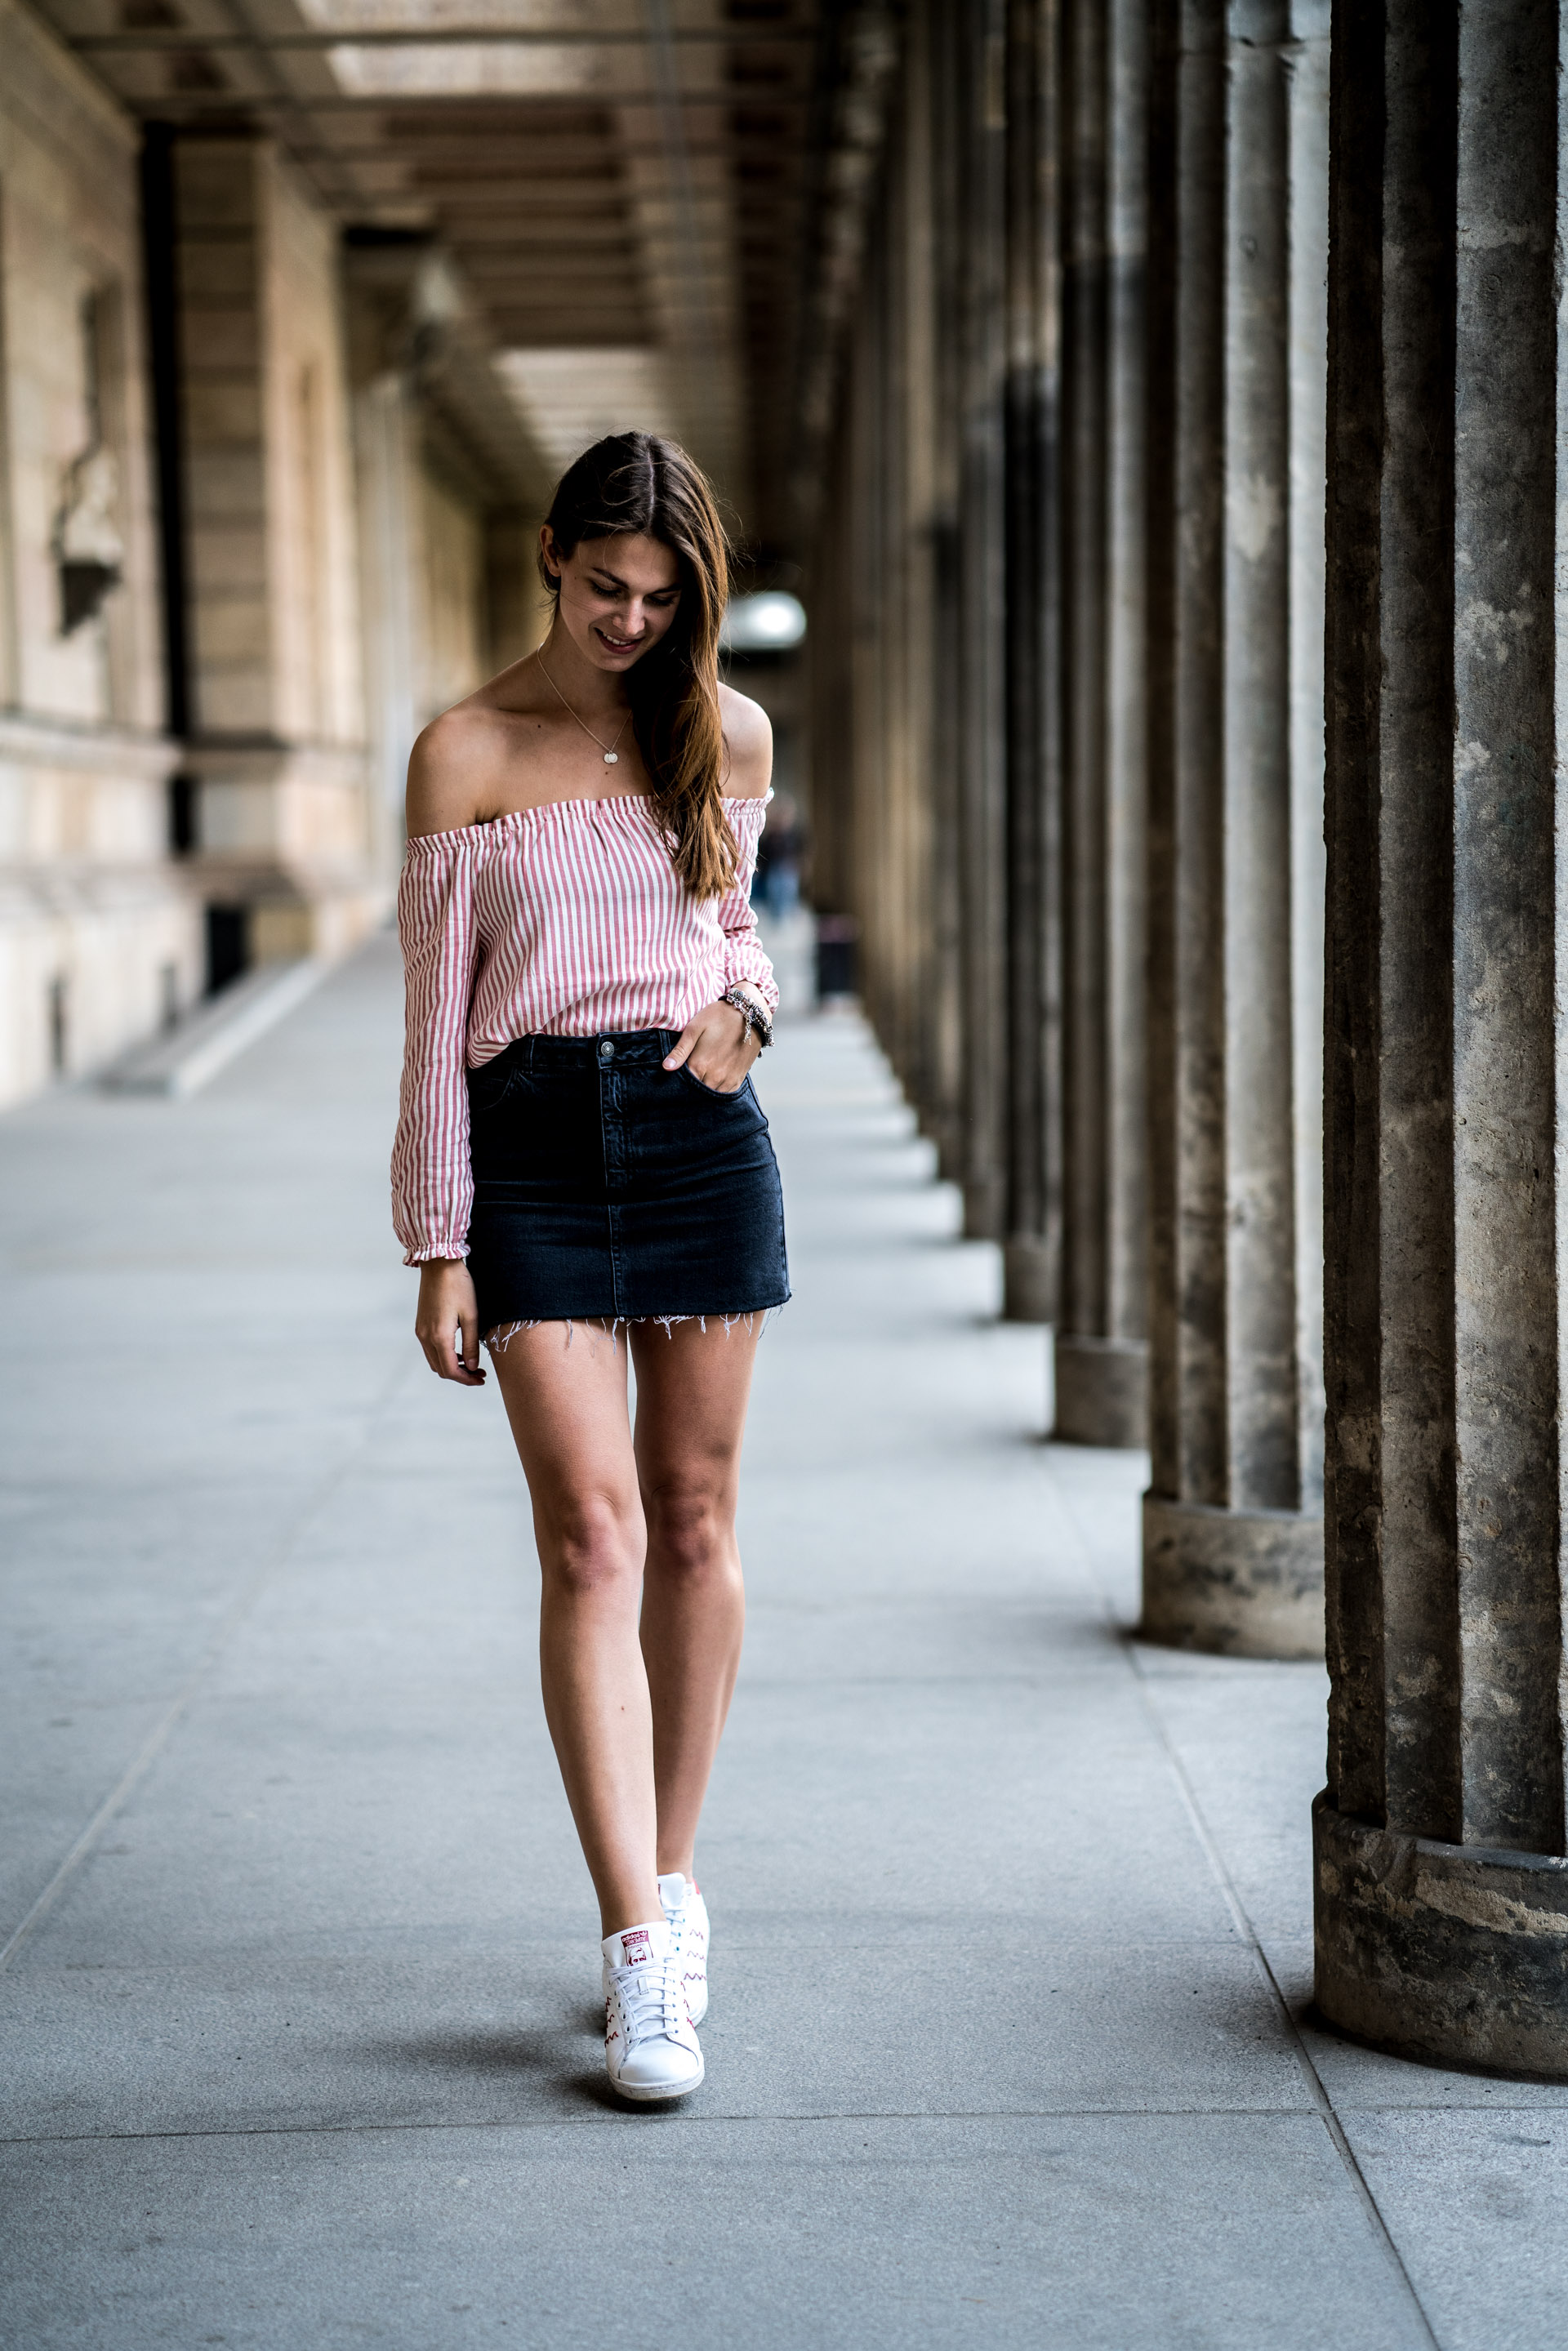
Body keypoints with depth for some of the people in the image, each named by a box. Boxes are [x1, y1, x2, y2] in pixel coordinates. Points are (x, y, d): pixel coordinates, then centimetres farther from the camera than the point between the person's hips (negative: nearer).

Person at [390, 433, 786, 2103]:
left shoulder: (728, 736, 7)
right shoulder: (465, 755, -2)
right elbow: (435, 1014, -1)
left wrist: (742, 1002, 0)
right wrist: (437, 1245, -4)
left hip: (701, 1134, 3)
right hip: (533, 1147, -3)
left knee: (693, 1522, 8)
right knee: (592, 1536, -10)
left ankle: (672, 1878, 24)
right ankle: (642, 1956, -10)